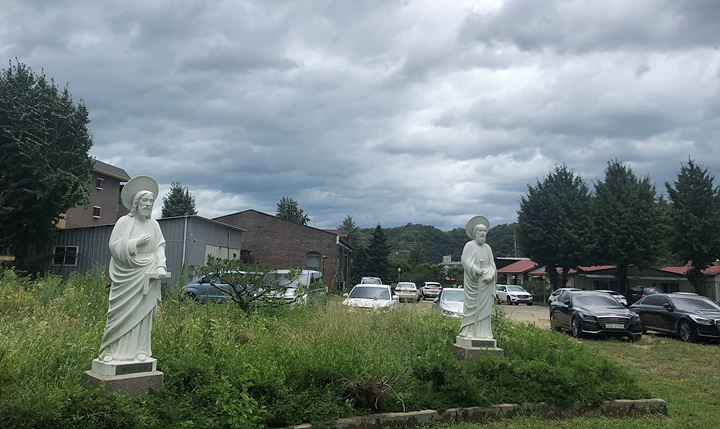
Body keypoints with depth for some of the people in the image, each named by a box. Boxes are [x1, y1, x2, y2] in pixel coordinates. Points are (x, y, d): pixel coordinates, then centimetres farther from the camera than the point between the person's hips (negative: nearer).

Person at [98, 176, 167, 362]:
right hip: (125, 275, -2)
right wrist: (137, 242, -14)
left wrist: (161, 266, -6)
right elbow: (114, 245, -5)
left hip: (146, 276, 2)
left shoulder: (154, 224, 7)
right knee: (121, 312, -2)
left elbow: (160, 246, 8)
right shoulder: (124, 222, -2)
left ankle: (139, 350, 10)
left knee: (143, 311, 3)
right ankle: (112, 350, 6)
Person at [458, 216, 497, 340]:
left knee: (485, 306, 2)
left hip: (486, 283, 4)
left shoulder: (487, 248, 15)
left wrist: (491, 276, -6)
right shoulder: (469, 246, 0)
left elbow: (492, 265, 14)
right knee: (472, 306, -3)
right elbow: (466, 261, -11)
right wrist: (476, 270, -28)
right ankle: (469, 331, 2)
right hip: (473, 282, -4)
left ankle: (483, 332, 6)